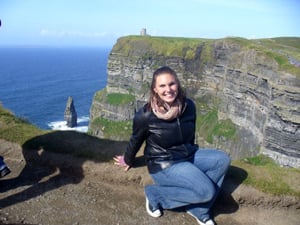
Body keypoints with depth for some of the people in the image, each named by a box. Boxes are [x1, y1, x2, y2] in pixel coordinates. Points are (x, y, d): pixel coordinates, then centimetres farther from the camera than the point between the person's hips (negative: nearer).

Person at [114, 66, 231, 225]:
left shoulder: (188, 106, -7)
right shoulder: (145, 115, -20)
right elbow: (135, 141, 0)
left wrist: (192, 153, 27)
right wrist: (128, 161, 16)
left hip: (188, 156, 7)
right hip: (163, 165, -6)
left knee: (222, 159, -14)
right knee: (206, 191, -22)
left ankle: (198, 209, -4)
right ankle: (156, 195, -4)